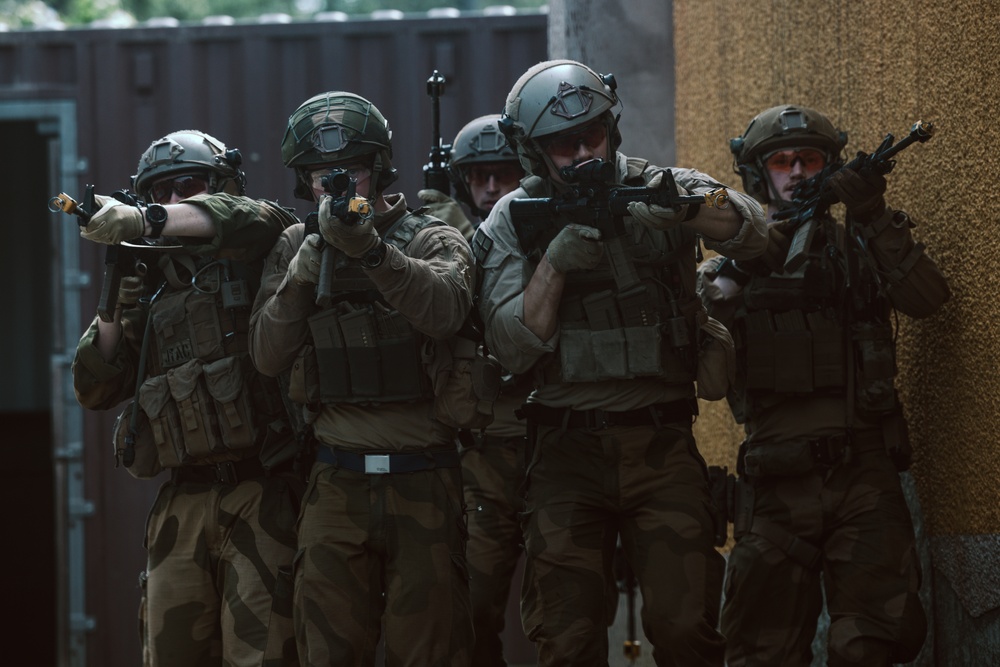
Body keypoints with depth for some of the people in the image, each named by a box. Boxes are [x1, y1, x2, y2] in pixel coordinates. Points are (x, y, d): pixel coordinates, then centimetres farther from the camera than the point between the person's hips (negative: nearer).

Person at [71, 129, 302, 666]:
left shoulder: (249, 260, 5)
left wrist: (146, 220, -32)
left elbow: (259, 220, -21)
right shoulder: (150, 284, 19)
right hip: (181, 506, 5)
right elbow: (95, 389, 16)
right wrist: (114, 311, -1)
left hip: (260, 495, -5)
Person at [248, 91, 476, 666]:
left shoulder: (432, 240, 2)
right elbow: (268, 355, 2)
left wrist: (370, 249, -32)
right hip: (338, 483, 2)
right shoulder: (296, 249, 10)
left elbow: (446, 309, -20)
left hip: (424, 482, -2)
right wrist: (305, 272, -11)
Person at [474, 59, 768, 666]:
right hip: (567, 450, 1)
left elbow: (750, 232, -16)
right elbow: (514, 348, -3)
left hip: (663, 449, 0)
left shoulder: (661, 188, 3)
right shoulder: (512, 222, 4)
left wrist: (682, 205, -35)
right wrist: (555, 262, -16)